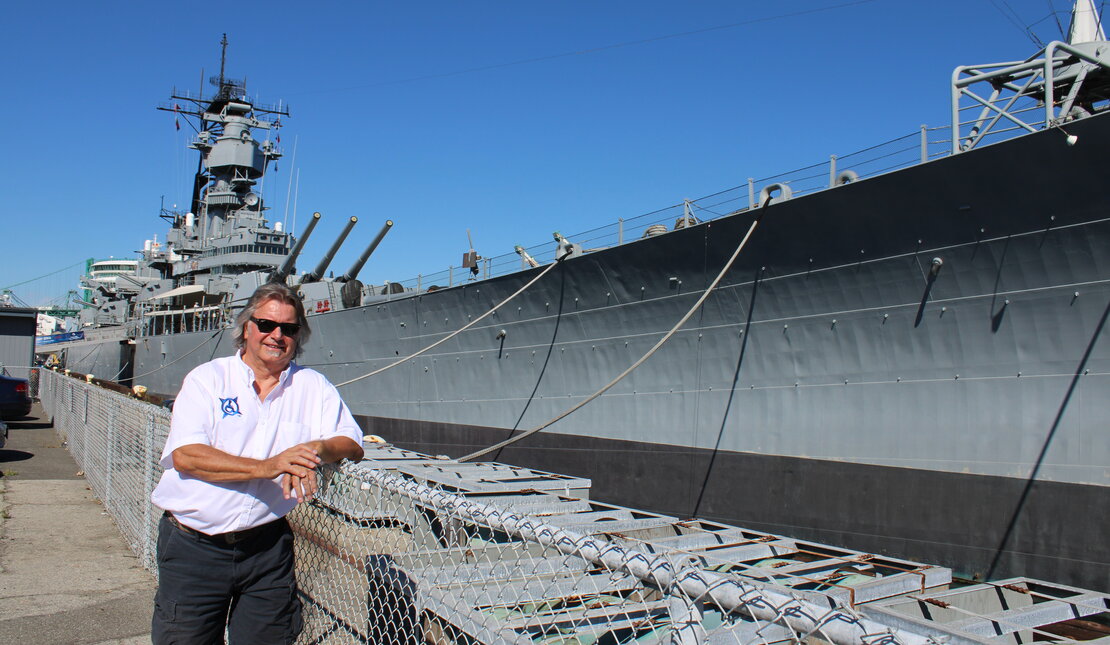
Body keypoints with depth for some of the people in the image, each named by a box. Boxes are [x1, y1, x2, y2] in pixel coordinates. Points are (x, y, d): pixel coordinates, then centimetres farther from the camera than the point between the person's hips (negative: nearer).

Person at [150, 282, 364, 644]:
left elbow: (352, 445, 1)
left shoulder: (313, 387, 5)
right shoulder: (208, 379, -1)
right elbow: (185, 456, -13)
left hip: (267, 545, 2)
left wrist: (316, 448, -22)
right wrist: (266, 467, -24)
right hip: (194, 546, -1)